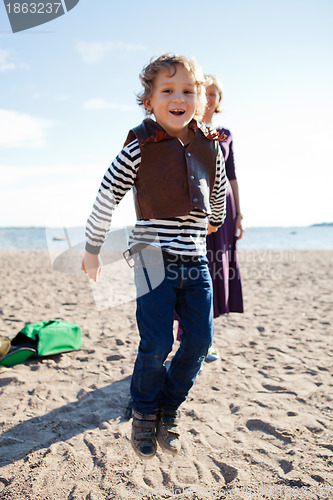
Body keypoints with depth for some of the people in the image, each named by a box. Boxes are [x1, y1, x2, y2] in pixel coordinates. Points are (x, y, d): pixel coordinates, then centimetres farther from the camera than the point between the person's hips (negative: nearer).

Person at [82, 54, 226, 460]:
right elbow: (105, 199, -2)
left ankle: (169, 411, 25)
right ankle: (144, 413, 22)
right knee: (157, 343, -6)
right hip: (154, 258, -4)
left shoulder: (210, 148, 6)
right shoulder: (138, 150, -7)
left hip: (195, 261, 5)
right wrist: (92, 251, 3)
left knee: (199, 341, 3)